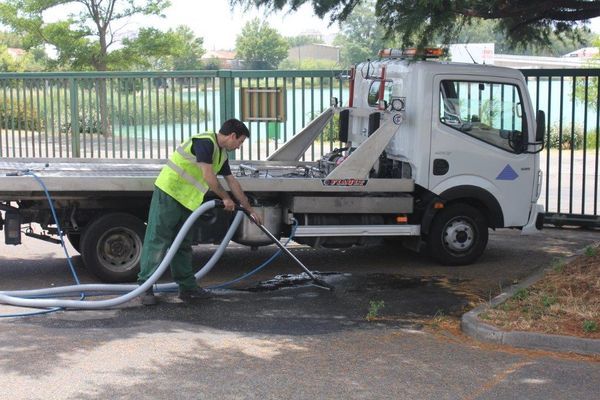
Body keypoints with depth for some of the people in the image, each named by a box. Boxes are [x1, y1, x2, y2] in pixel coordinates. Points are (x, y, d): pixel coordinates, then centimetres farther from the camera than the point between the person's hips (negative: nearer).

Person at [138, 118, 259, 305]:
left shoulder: (221, 154, 15)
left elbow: (232, 182, 23)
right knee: (157, 240, -8)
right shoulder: (205, 142, -16)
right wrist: (226, 198, -6)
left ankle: (187, 287, 17)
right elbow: (208, 177, -19)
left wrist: (249, 209, 26)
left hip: (186, 200, 10)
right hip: (168, 193, -10)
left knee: (183, 245, 12)